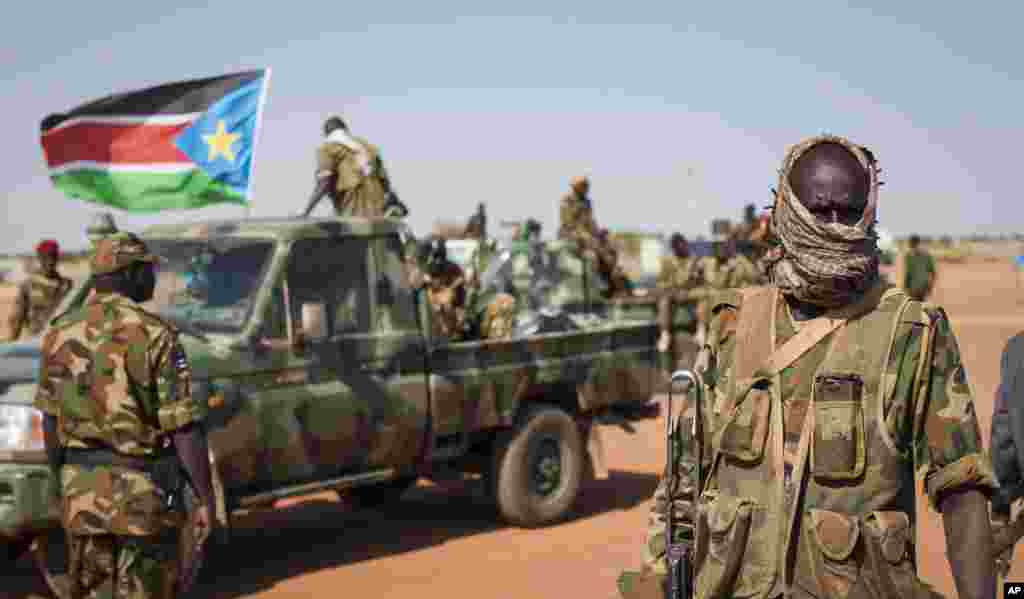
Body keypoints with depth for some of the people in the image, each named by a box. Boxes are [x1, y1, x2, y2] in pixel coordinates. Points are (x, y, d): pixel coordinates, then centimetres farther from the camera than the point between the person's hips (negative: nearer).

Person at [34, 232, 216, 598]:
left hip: (82, 493, 5)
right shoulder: (154, 335, -14)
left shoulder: (61, 334, 3)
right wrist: (206, 499, -9)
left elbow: (50, 421, 11)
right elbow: (186, 429, -16)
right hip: (143, 496, -5)